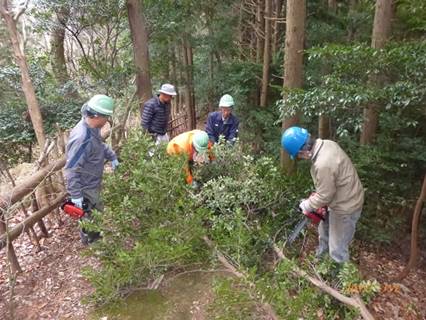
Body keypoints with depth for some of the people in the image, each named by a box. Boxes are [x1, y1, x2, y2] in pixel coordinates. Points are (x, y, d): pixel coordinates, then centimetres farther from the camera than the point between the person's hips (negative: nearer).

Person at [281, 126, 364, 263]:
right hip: (345, 197, 10)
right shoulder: (326, 144, -9)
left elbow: (324, 196, -23)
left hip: (345, 207, -10)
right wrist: (317, 193, 11)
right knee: (325, 229, 31)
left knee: (338, 249, 9)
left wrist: (306, 205, -6)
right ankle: (322, 254, 56)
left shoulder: (323, 165, -38)